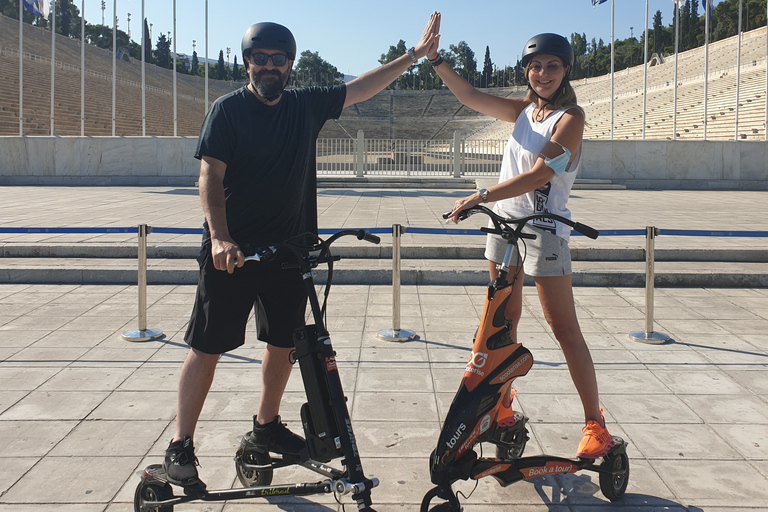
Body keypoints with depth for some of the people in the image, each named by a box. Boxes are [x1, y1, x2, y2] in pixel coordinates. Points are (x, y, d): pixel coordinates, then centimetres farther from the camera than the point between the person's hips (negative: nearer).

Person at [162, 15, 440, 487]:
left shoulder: (307, 106, 7)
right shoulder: (228, 110, -6)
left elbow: (364, 88, 13)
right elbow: (210, 175, -14)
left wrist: (415, 54, 9)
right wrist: (220, 237, -28)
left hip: (290, 249, 5)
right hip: (233, 252, -5)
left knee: (284, 343, 13)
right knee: (207, 347, -2)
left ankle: (266, 427, 31)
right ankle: (181, 446, 8)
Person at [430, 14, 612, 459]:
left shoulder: (570, 117, -10)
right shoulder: (524, 111, 10)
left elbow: (539, 174, -21)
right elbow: (471, 97, 9)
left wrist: (480, 196, -23)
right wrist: (436, 59, -1)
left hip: (544, 230, -7)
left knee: (565, 330, -5)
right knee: (503, 320, 13)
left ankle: (596, 424, 3)